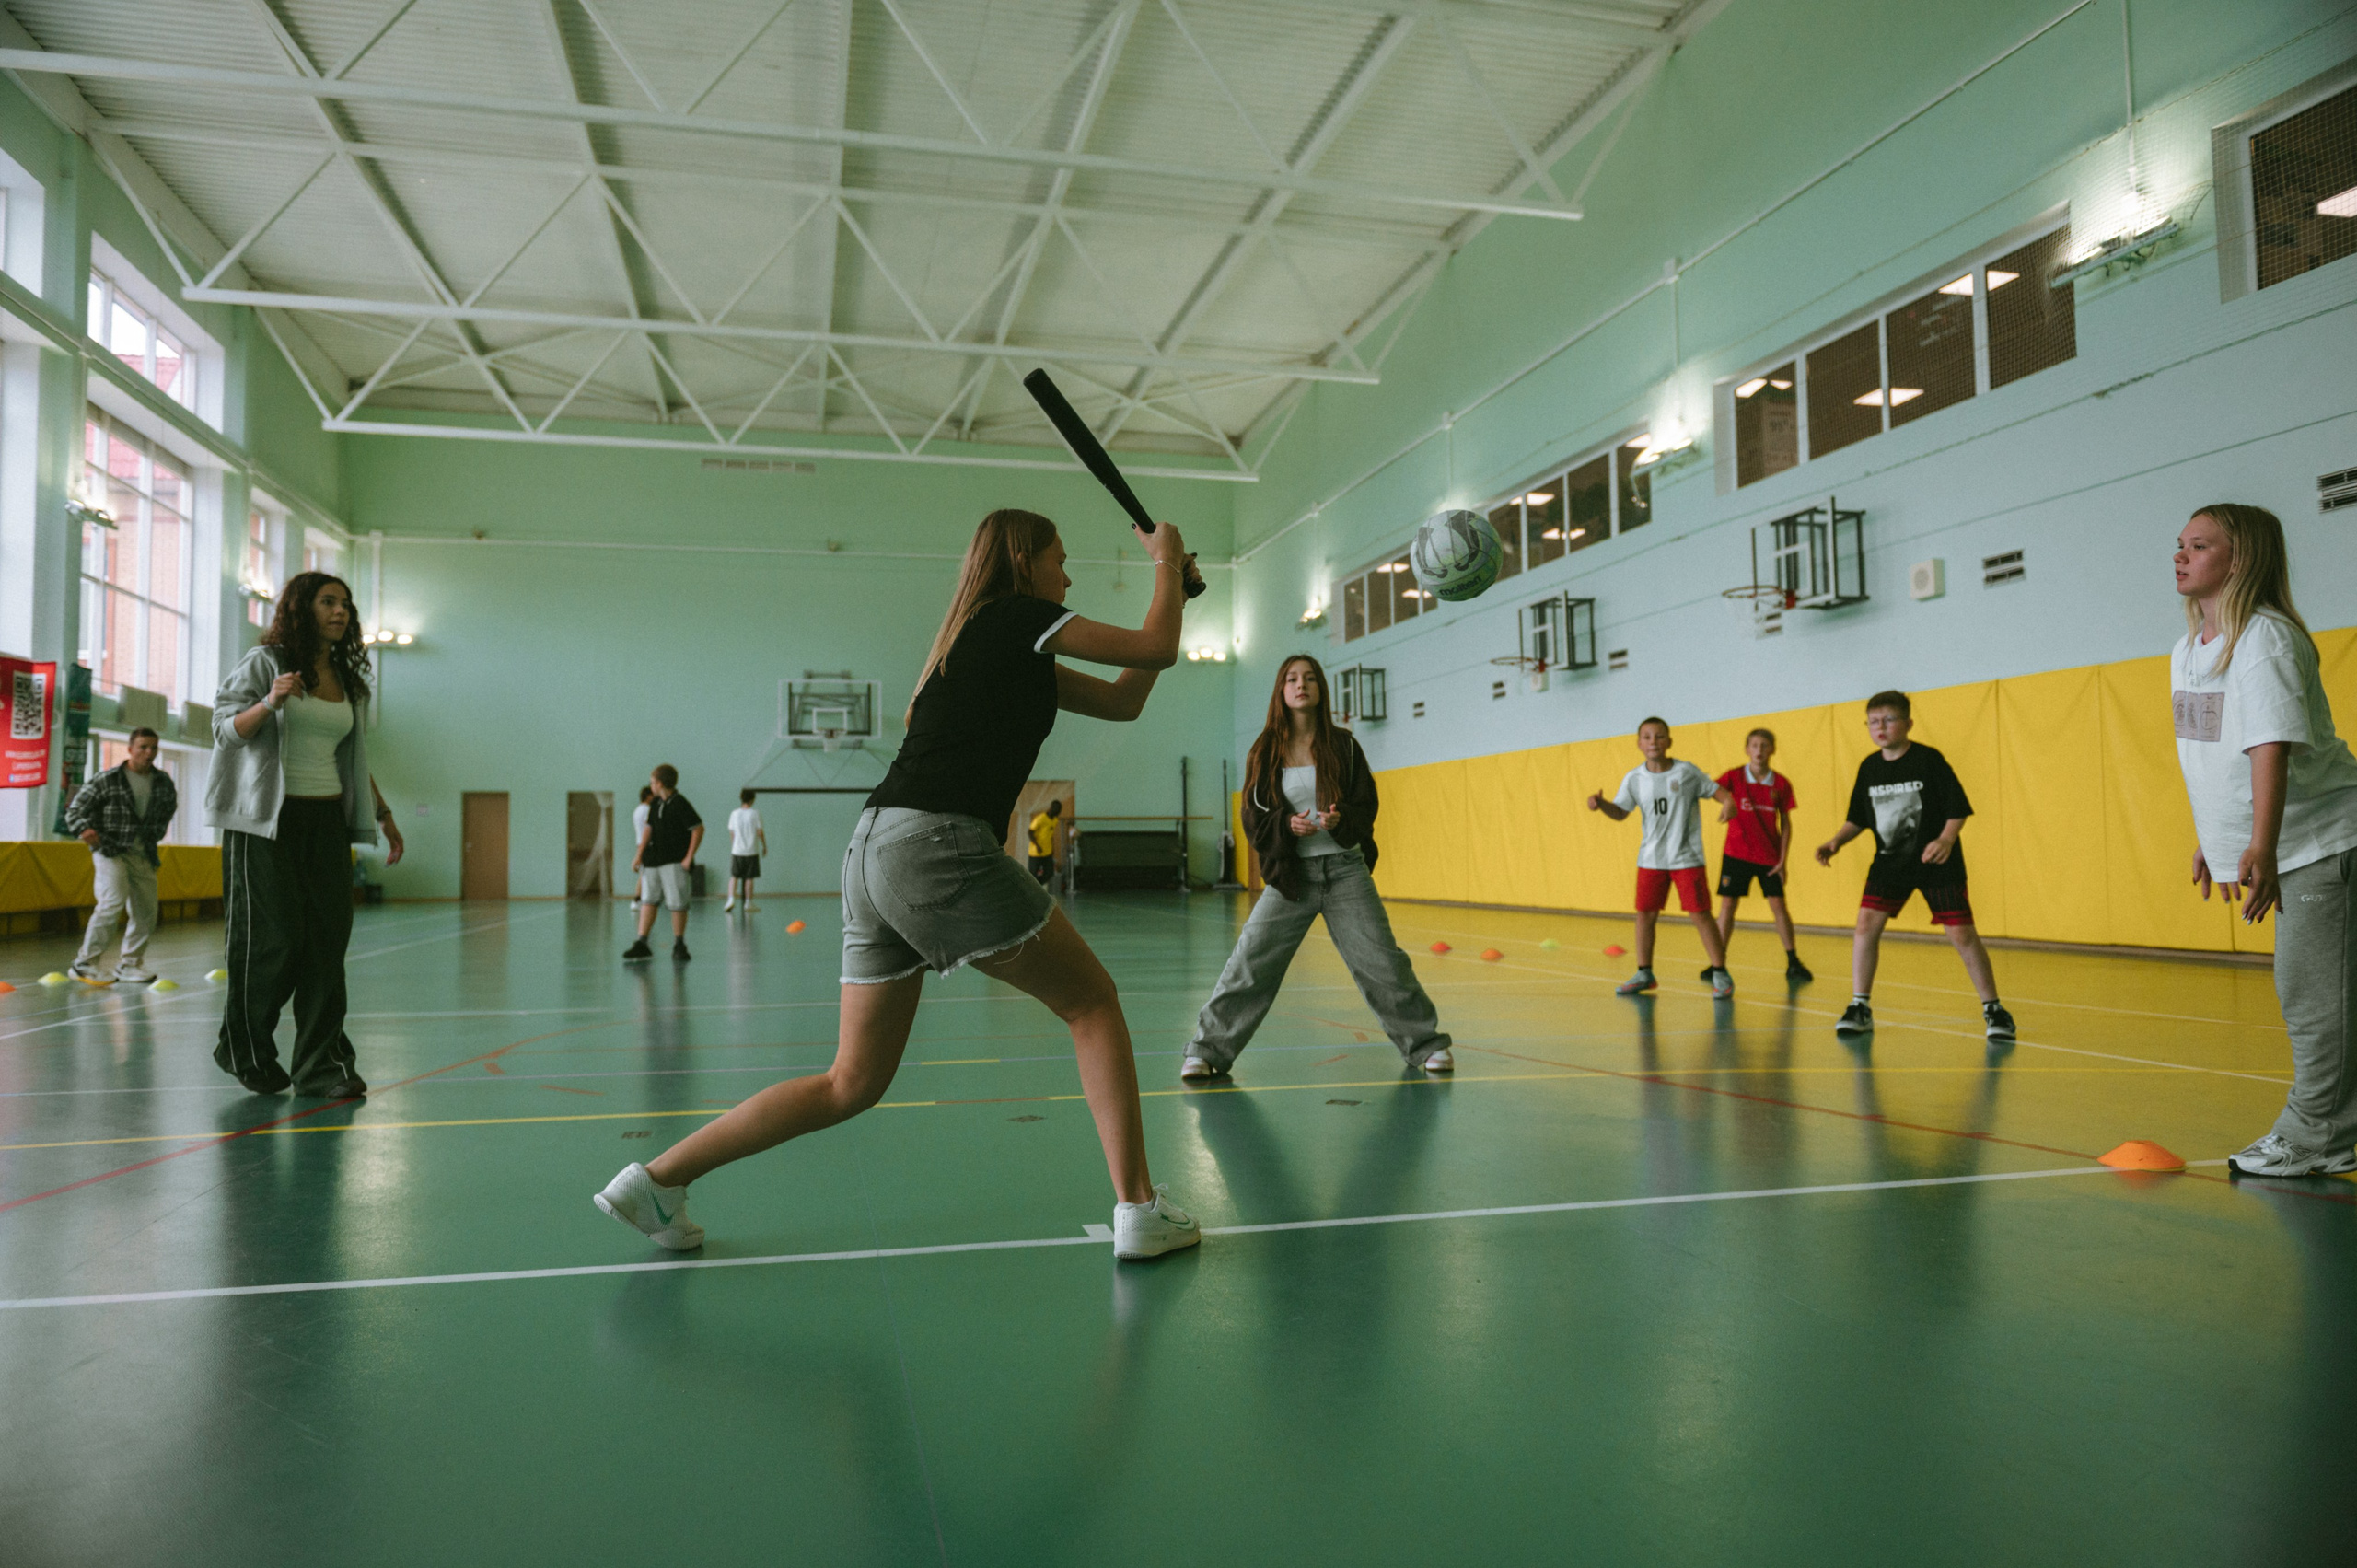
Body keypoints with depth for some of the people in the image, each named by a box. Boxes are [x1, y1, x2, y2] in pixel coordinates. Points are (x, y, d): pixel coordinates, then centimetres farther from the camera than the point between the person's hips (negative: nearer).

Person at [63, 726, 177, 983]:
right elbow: (76, 808, -5)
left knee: (146, 912, 7)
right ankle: (84, 963, -12)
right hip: (111, 852, -6)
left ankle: (129, 965, 22)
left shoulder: (164, 782, 5)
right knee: (114, 901, -22)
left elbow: (169, 807, 24)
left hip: (144, 855, 6)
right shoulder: (108, 780, -8)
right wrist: (84, 828, -23)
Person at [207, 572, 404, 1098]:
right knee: (274, 937, -4)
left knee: (328, 937, -2)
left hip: (327, 820, 5)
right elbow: (224, 729, -5)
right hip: (268, 819, -5)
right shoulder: (265, 662, 0)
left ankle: (320, 1064, 1)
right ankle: (244, 1050, 17)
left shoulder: (348, 681, 15)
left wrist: (384, 816, 20)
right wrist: (269, 703, -23)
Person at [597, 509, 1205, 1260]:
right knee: (1093, 1003, 5)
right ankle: (1138, 1210, 5)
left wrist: (1173, 590, 28)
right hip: (937, 843, -9)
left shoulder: (990, 641, 28)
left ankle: (655, 1179, 15)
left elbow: (1122, 701, 29)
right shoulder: (1019, 618, 2)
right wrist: (1166, 563, 20)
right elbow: (1158, 650, 4)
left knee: (852, 1085, 12)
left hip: (875, 852, 9)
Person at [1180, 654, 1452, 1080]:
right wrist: (1287, 824, -19)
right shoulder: (1264, 752, 1)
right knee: (1249, 962, -6)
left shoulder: (1343, 744, 1)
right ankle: (1208, 1050, 7)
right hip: (1290, 873, 0)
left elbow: (1367, 806, 1)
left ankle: (1426, 1044, 17)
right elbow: (1253, 818, 1)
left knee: (1382, 961, -1)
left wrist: (1340, 821, -20)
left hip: (1345, 870, 0)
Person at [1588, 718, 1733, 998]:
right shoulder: (1634, 779, 0)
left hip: (1687, 858, -3)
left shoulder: (1687, 772, -7)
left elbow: (1716, 790, -1)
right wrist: (1601, 804, -13)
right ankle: (1644, 974, 20)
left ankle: (1720, 974, 5)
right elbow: (1620, 812, 6)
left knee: (1699, 913, -6)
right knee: (1645, 913, 6)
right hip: (1650, 859, 3)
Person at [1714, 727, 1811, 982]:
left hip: (1769, 856, 1)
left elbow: (1785, 823, 4)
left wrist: (1783, 859, -2)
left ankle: (1793, 963, 10)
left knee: (1778, 905, 1)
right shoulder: (1735, 776, -5)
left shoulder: (1781, 784, -1)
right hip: (1736, 853, -1)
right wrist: (1726, 799, -48)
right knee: (1727, 905, 1)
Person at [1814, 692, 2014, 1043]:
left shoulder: (1929, 760, -12)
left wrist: (1946, 839, -27)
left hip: (1937, 863, -4)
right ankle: (1859, 1008, 1)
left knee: (1961, 934, -3)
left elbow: (1958, 809, -11)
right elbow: (1858, 818, 12)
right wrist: (1836, 841, -4)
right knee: (1866, 924, -9)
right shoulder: (1869, 767, 2)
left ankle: (1993, 1011, 13)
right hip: (1889, 860, 4)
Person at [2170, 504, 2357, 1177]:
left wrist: (2260, 849, -35)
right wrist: (2209, 838, 21)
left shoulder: (2265, 639, -18)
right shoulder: (2186, 651, 8)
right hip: (2288, 850, 9)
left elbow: (2271, 747, -28)